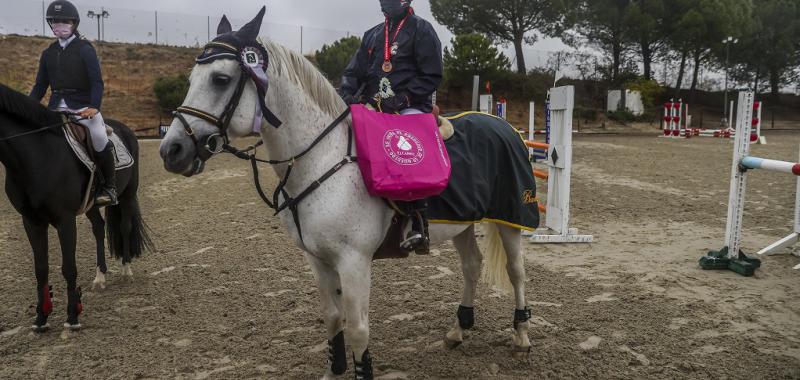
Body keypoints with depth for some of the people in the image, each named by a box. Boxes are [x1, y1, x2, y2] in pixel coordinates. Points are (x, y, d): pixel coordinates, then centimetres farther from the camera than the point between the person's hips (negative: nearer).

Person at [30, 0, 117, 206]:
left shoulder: (85, 49, 0)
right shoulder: (49, 53, 15)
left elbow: (97, 82, -9)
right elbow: (40, 86, 19)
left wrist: (94, 107, -25)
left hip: (83, 106, -6)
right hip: (56, 108, 6)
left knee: (99, 138, -25)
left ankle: (109, 187, -11)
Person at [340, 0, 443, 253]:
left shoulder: (421, 30, 4)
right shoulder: (372, 35, 21)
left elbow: (431, 77, -3)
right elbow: (354, 71, 18)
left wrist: (403, 98, -17)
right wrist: (345, 94, -4)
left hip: (411, 106, -6)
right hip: (374, 108, 7)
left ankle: (418, 223, -34)